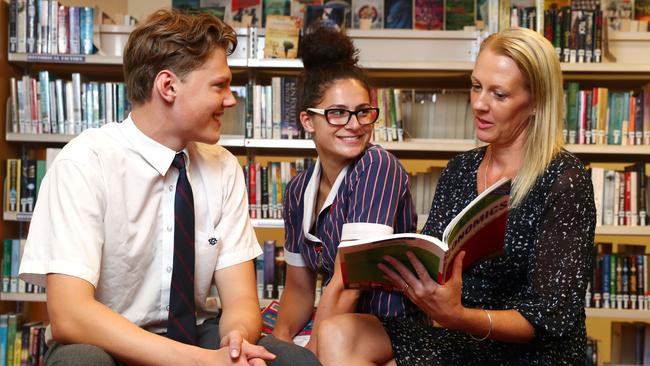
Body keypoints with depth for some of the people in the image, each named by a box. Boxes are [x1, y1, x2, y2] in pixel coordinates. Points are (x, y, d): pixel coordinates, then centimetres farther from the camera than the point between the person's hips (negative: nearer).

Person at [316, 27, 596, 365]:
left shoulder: (564, 182, -12)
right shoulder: (460, 169, 7)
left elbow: (552, 319, -15)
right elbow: (424, 262, 8)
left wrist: (457, 317, -32)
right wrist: (381, 267, -15)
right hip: (458, 338, 6)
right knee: (338, 333, -21)